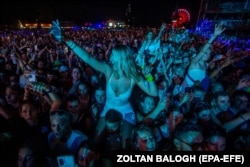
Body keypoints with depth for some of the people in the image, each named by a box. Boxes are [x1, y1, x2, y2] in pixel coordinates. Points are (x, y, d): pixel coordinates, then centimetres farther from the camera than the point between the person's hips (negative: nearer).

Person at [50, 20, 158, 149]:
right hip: (108, 110, 1)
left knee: (124, 143, 8)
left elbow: (154, 93, -21)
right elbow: (87, 58, -34)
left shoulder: (134, 77, -25)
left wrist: (149, 76, -36)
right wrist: (64, 39, -40)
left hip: (126, 113, -1)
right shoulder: (108, 70, -26)